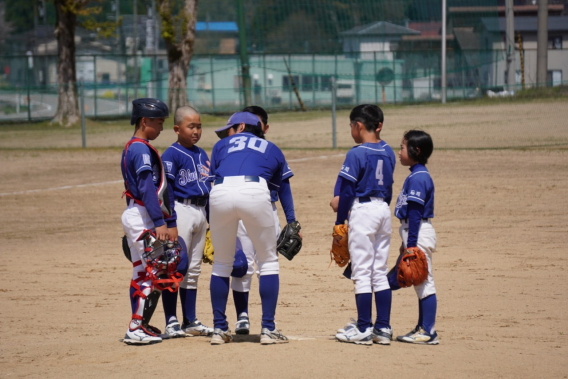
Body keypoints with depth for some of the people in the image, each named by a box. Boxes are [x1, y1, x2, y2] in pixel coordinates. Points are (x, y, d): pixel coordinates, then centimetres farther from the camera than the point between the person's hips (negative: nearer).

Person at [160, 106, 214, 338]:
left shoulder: (202, 155, 15)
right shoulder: (171, 155, -8)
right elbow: (166, 189, -14)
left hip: (200, 212, 8)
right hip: (181, 211, -8)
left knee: (193, 270, 12)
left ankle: (190, 322, 18)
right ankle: (171, 322, -4)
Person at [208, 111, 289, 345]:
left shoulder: (222, 145, 30)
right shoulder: (273, 150, 31)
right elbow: (276, 186, 30)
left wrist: (214, 227, 30)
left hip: (221, 194, 1)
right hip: (255, 193, -1)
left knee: (221, 263, 17)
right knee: (268, 261, 13)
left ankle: (219, 329, 18)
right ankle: (268, 330, 7)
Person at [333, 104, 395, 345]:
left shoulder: (356, 154, -13)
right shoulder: (387, 153, 10)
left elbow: (347, 192, -13)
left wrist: (339, 222, -6)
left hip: (362, 210, -7)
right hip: (384, 210, 7)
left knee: (361, 273, -3)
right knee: (380, 273, 11)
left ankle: (363, 329, -3)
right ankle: (383, 328, 10)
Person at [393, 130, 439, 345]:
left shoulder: (418, 178, -17)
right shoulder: (417, 175, 14)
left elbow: (415, 213, -21)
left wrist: (411, 243, -22)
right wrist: (406, 242, 23)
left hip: (419, 234, -11)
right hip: (415, 235, 11)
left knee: (424, 282, -7)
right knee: (421, 283, 15)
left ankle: (428, 332, -4)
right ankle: (422, 328, 23)